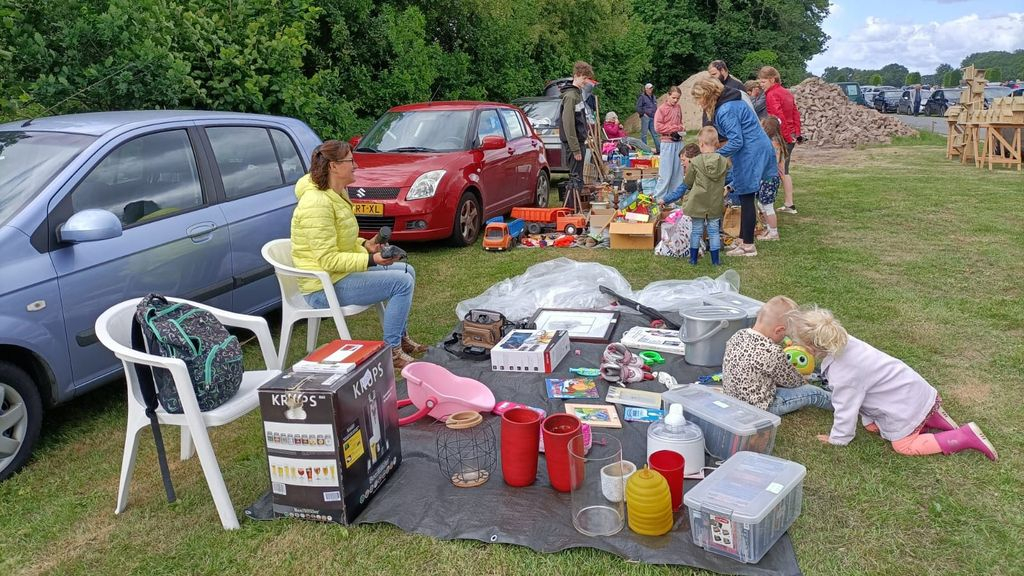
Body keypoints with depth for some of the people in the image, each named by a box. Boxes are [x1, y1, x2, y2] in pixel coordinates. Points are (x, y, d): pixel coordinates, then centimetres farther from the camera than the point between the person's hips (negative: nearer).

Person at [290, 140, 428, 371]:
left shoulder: (338, 194, 9)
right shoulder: (317, 203, -23)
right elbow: (328, 259, -25)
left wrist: (365, 245, 3)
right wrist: (370, 260, -27)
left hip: (340, 272, 10)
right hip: (324, 287, -10)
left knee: (407, 271, 12)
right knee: (402, 283, -17)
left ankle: (400, 337, 21)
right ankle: (391, 352, -8)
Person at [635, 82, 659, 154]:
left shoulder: (653, 97, 18)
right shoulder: (642, 97, -5)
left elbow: (655, 106, 28)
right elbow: (638, 107, -9)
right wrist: (643, 114, -11)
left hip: (652, 118, 7)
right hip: (645, 117, -7)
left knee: (655, 134, 6)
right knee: (644, 134, -2)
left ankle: (659, 149, 7)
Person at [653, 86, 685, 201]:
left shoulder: (678, 107, 10)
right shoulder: (662, 108, -6)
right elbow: (658, 127, -11)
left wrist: (681, 129, 3)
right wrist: (674, 128, -12)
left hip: (679, 142, 6)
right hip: (667, 143, -6)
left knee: (678, 170, 7)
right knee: (666, 172, -5)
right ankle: (659, 197, 1)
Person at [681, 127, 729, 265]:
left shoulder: (695, 162, -15)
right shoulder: (724, 162, -6)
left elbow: (688, 182, -5)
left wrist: (687, 167, 11)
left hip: (698, 204, -2)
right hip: (715, 204, 2)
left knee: (696, 230, 10)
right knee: (714, 230, 12)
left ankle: (693, 259, 18)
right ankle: (715, 259, 17)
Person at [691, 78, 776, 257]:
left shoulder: (725, 110, -20)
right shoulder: (731, 102, 12)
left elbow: (736, 141, -22)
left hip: (750, 155, -10)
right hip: (758, 151, 10)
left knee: (746, 199, -2)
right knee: (745, 198, 14)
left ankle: (748, 246, 6)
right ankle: (744, 240, 22)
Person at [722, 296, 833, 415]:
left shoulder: (738, 335, -8)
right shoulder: (772, 352, -31)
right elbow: (792, 380, -11)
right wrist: (804, 383, 12)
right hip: (760, 407, -8)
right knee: (813, 393, 5)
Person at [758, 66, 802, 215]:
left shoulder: (771, 95, -14)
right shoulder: (786, 92, 14)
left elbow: (779, 118, -22)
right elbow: (796, 113, 15)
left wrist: (787, 137, -16)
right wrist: (796, 133, 13)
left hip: (781, 138, -9)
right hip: (790, 137, 9)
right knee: (784, 171, 17)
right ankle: (789, 205, 21)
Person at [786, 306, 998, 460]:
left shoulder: (842, 375, -33)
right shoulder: (843, 343, -10)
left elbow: (845, 410, -19)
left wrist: (837, 439, -2)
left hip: (906, 404, -9)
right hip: (908, 388, 9)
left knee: (903, 445, 7)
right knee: (871, 425, 18)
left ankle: (965, 436, 5)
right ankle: (929, 417, 18)